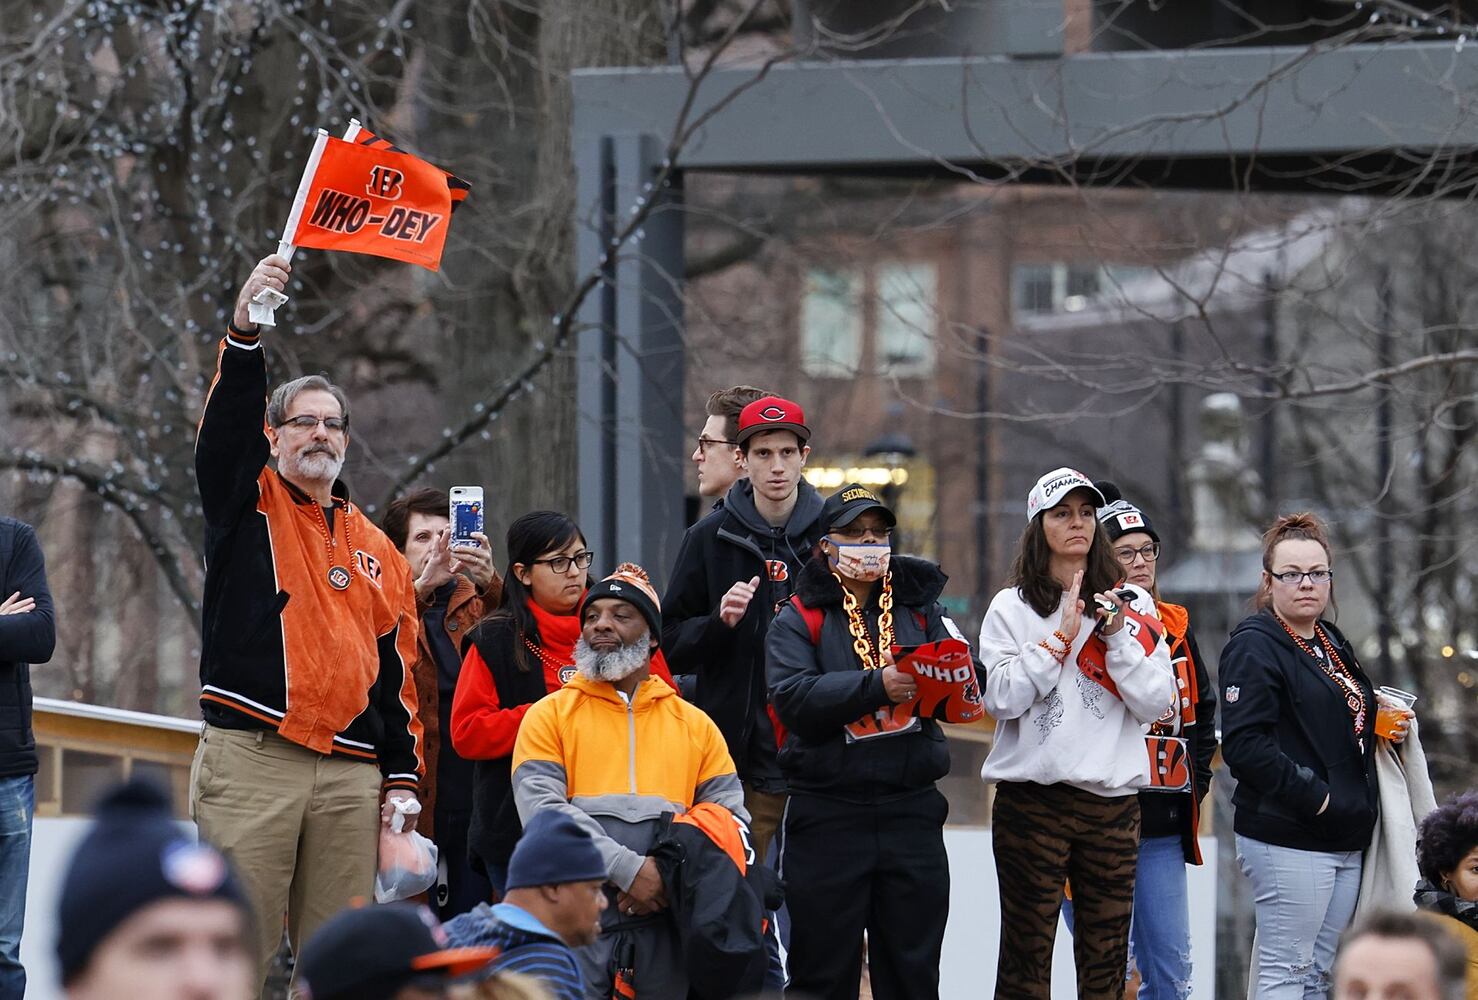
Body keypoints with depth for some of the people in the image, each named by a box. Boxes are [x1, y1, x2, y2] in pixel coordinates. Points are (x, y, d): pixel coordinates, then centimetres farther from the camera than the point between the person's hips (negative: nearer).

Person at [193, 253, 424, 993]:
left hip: (352, 776, 4)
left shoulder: (376, 550, 19)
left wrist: (402, 776, 12)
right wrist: (245, 329, -26)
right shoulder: (248, 504, 9)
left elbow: (398, 673, 19)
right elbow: (225, 424, -11)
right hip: (250, 758, -4)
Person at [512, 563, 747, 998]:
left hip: (666, 915, 2)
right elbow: (543, 809, -6)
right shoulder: (549, 716, 7)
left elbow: (730, 816, 9)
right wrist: (629, 870, -16)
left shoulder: (695, 725, 16)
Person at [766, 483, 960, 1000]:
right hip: (827, 815, -3)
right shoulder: (800, 617, 3)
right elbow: (791, 696, -13)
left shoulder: (920, 606, 13)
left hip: (912, 809, 3)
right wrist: (876, 686, -23)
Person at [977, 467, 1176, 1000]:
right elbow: (1001, 698, -8)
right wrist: (1060, 636, -10)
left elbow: (1156, 702, 2)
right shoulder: (1012, 608, 4)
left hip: (1113, 801, 2)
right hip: (1032, 796, -2)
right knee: (1026, 956, -2)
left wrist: (1117, 637, -10)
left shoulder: (1133, 605, 10)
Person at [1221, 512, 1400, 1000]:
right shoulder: (1255, 646, -9)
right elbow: (1244, 743, -19)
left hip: (1345, 840, 9)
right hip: (1288, 839, -9)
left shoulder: (1332, 644, 18)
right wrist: (1311, 795, -20)